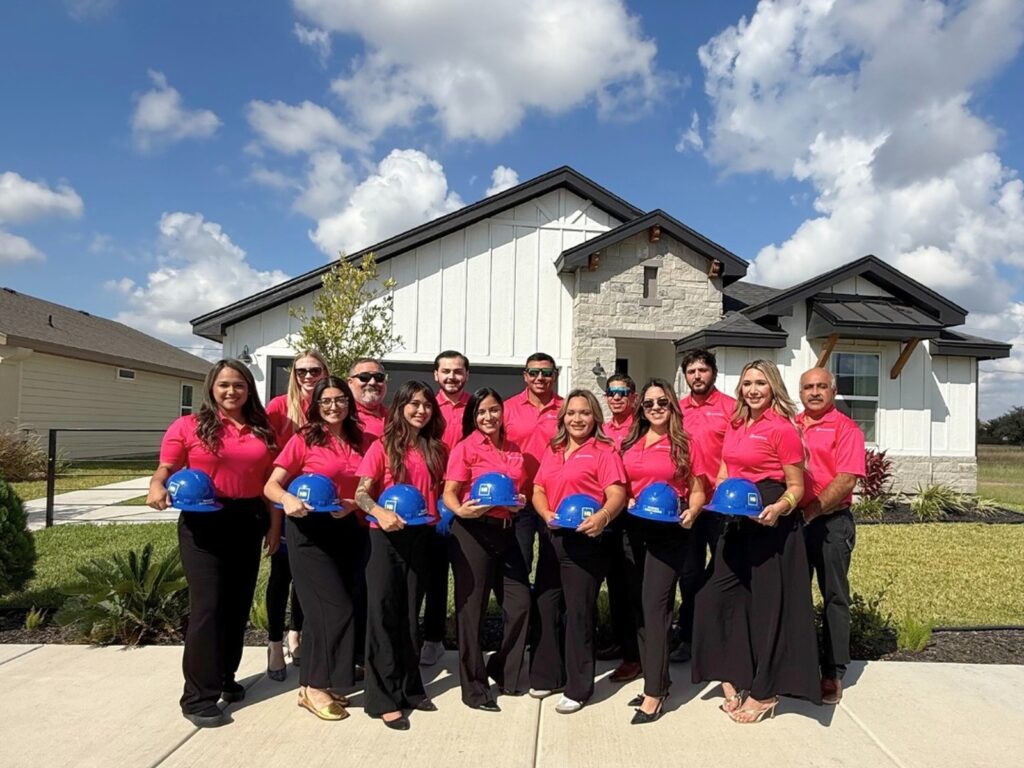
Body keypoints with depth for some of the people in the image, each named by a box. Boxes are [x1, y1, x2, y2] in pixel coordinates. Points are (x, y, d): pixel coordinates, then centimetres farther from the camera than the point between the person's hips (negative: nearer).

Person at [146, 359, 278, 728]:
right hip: (203, 522, -4)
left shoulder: (262, 431, 8)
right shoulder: (188, 426, -2)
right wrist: (157, 487, -24)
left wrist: (274, 523, 4)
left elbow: (269, 481, 9)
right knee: (207, 605, -6)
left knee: (238, 604, 13)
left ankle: (225, 677, 32)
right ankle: (199, 696, 6)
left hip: (248, 523, 4)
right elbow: (166, 469, -2)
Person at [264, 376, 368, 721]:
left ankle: (313, 683, 26)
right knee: (337, 608, -7)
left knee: (326, 609, 11)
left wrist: (355, 504, -8)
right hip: (310, 530, -5)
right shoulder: (304, 439, -6)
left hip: (347, 530, 5)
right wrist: (288, 499, -29)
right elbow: (271, 485, -8)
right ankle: (315, 687, 9)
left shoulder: (358, 442, 6)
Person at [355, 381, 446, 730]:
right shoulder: (383, 446, -5)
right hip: (387, 536, -4)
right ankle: (384, 698, 9)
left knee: (410, 613, 14)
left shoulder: (435, 449, 7)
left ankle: (410, 688, 26)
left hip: (421, 536, 4)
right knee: (384, 612, 0)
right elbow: (361, 494, -9)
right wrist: (380, 512, -27)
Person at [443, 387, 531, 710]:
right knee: (472, 608, 2)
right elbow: (449, 494, -9)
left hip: (505, 532, 6)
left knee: (520, 603, 7)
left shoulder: (513, 450, 11)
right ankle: (474, 687, 17)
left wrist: (520, 501, -1)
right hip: (472, 532, -5)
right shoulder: (466, 447, -6)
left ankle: (506, 671, 30)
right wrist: (462, 510, -30)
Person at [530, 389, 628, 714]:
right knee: (545, 606, 12)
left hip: (584, 539, -6)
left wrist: (603, 516, -32)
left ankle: (578, 688, 13)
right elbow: (538, 490, 12)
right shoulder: (552, 450, 15)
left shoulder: (604, 451, -3)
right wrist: (547, 514, -8)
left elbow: (617, 494, -12)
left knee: (579, 612, 0)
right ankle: (546, 676, 29)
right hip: (551, 538, 6)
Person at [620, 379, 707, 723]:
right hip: (634, 528, 5)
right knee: (641, 604, 10)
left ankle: (653, 693, 0)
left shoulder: (686, 445, 0)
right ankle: (658, 680, 25)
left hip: (669, 531, -5)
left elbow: (697, 491, 3)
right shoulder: (629, 443, 9)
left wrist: (691, 514, -16)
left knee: (655, 604, -8)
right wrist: (623, 502, -5)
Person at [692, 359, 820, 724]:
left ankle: (764, 693, 19)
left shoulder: (783, 428, -10)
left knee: (767, 602, 4)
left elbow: (796, 487, -8)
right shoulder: (735, 425, 11)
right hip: (737, 521, 8)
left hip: (770, 522, -7)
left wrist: (779, 509, -26)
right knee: (717, 594, 8)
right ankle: (732, 679, 23)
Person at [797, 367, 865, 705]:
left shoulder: (845, 428, -6)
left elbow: (846, 480, -15)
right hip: (793, 521, 5)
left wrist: (810, 511, -20)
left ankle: (833, 674, 15)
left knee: (834, 598, 5)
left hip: (830, 522, -5)